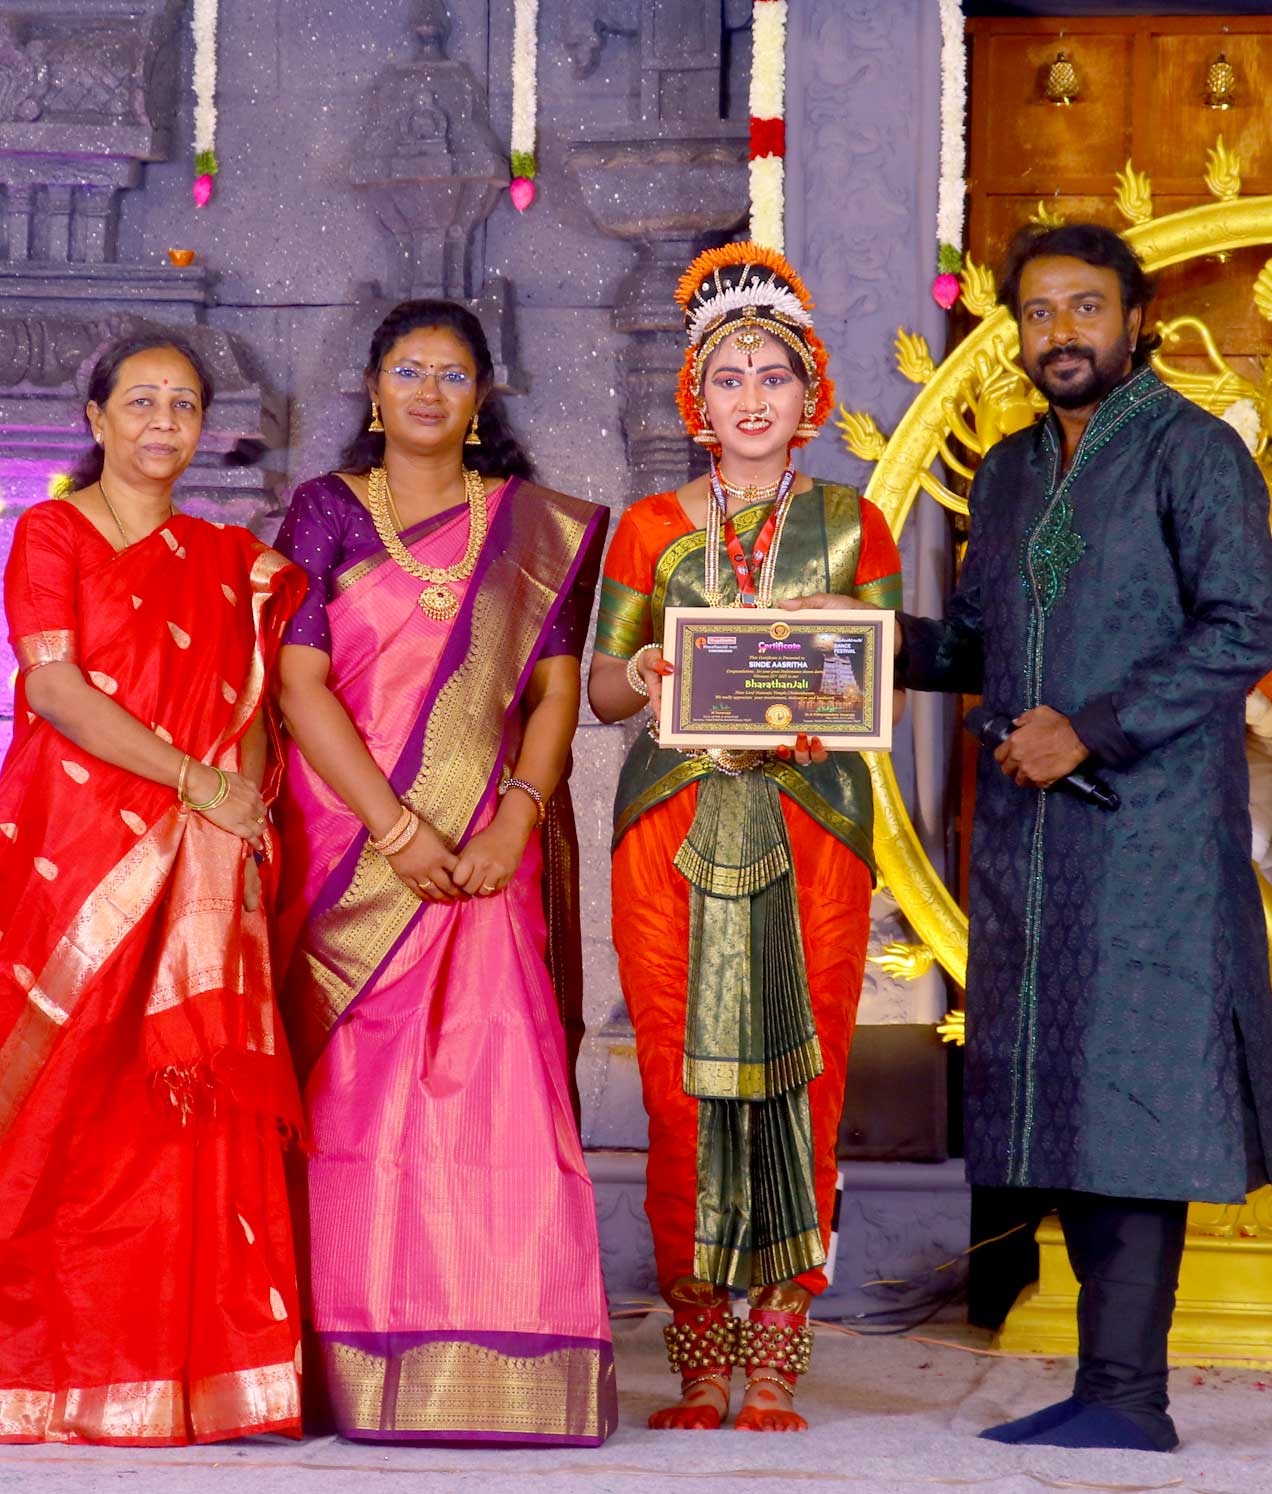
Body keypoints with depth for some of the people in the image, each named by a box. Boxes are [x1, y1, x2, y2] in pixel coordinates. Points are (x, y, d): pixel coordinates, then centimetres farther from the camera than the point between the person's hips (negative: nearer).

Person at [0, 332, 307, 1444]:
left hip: (198, 873, 4)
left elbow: (255, 706, 15)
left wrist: (245, 790, -6)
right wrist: (194, 778, -14)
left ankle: (187, 1366, -1)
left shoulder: (228, 561, 19)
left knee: (189, 1100, -3)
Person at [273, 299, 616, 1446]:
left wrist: (512, 822, -11)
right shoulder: (325, 513, 8)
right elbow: (298, 684, -1)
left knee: (497, 1083, -9)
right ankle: (357, 1366, -1)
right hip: (350, 844, 0)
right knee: (353, 1090, -4)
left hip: (486, 859, 1)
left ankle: (500, 1371, -8)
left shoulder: (533, 528, 13)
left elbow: (556, 688, 6)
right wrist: (399, 829, -11)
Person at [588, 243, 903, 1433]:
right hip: (674, 830, 0)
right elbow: (599, 691, 10)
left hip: (811, 826, 0)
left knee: (800, 1088, -4)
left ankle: (772, 1372, 3)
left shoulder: (852, 526, 10)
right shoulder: (650, 528, 10)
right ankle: (699, 1370, 5)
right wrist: (640, 678, -13)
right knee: (683, 1093, -3)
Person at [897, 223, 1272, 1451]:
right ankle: (1117, 1386, 11)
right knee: (1056, 1100, 6)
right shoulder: (1010, 472, 18)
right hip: (1026, 839, 7)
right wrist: (887, 641, 2)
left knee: (1130, 1093, -9)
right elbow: (976, 640, 23)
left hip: (1151, 829, -7)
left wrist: (1095, 731, -17)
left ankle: (1124, 1394, -8)